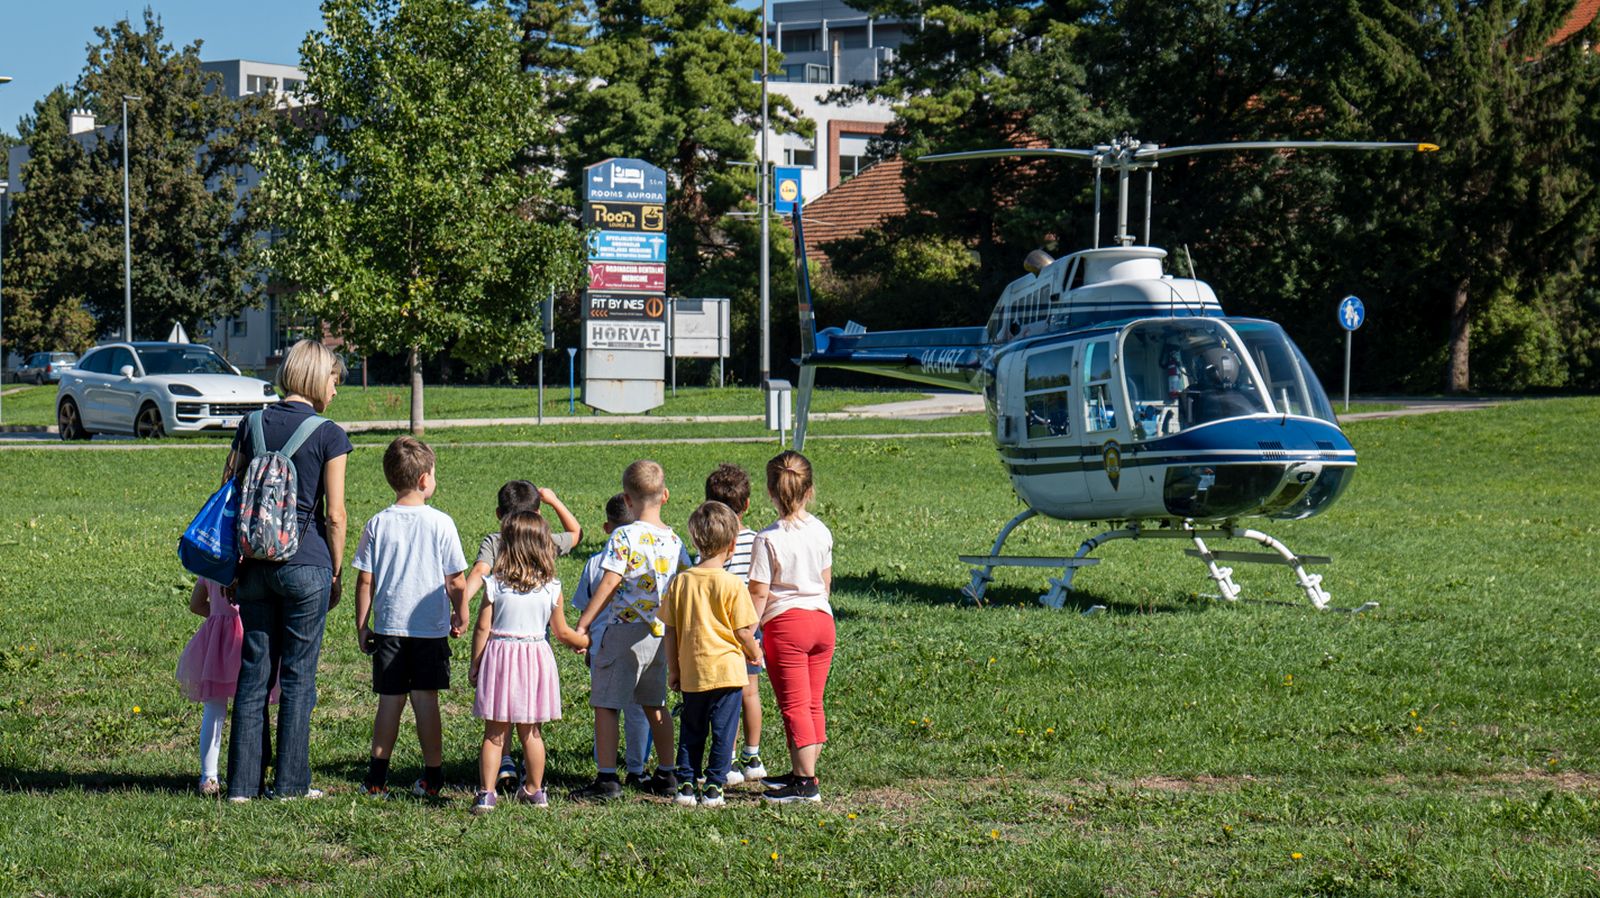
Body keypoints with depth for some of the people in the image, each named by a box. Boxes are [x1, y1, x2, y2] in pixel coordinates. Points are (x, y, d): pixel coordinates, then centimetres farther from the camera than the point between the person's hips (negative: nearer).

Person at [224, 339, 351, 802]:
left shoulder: (252, 425, 7)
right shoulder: (328, 435, -6)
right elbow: (334, 514, -7)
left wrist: (234, 563, 15)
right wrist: (336, 572, 4)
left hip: (256, 566, 4)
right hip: (306, 564, -4)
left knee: (253, 674, 9)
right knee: (298, 676, 4)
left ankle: (245, 781, 9)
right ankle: (291, 782, 8)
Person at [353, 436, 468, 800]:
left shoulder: (378, 524, -1)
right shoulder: (440, 523, -7)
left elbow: (364, 581, 0)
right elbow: (456, 581, -3)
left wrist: (362, 626, 9)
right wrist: (460, 615, 13)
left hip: (388, 627, 2)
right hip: (431, 627, -2)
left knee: (390, 699, 8)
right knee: (425, 699, 5)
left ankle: (377, 776, 8)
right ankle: (432, 775, 9)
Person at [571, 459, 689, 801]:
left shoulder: (624, 536, -12)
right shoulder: (674, 540, 6)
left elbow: (609, 584, -16)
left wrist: (583, 624, -11)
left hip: (625, 629, -7)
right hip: (660, 632, 7)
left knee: (605, 704, -1)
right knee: (655, 704, 19)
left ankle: (607, 779, -5)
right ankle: (666, 775, 24)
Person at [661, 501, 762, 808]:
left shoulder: (680, 582, -1)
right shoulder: (733, 584, -12)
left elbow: (669, 631, 3)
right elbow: (743, 632, -8)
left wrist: (673, 669, 13)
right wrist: (755, 653, 11)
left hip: (691, 672, 3)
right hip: (726, 668, -3)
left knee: (691, 731, 15)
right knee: (723, 731, 5)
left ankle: (686, 784, 13)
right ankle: (714, 788, 5)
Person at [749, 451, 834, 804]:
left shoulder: (768, 539, -14)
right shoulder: (821, 531, 4)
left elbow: (759, 593, -13)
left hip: (786, 622, -6)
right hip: (822, 619, 6)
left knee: (794, 706, -2)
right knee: (813, 704, 14)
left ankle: (806, 784, -3)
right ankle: (802, 772, 25)